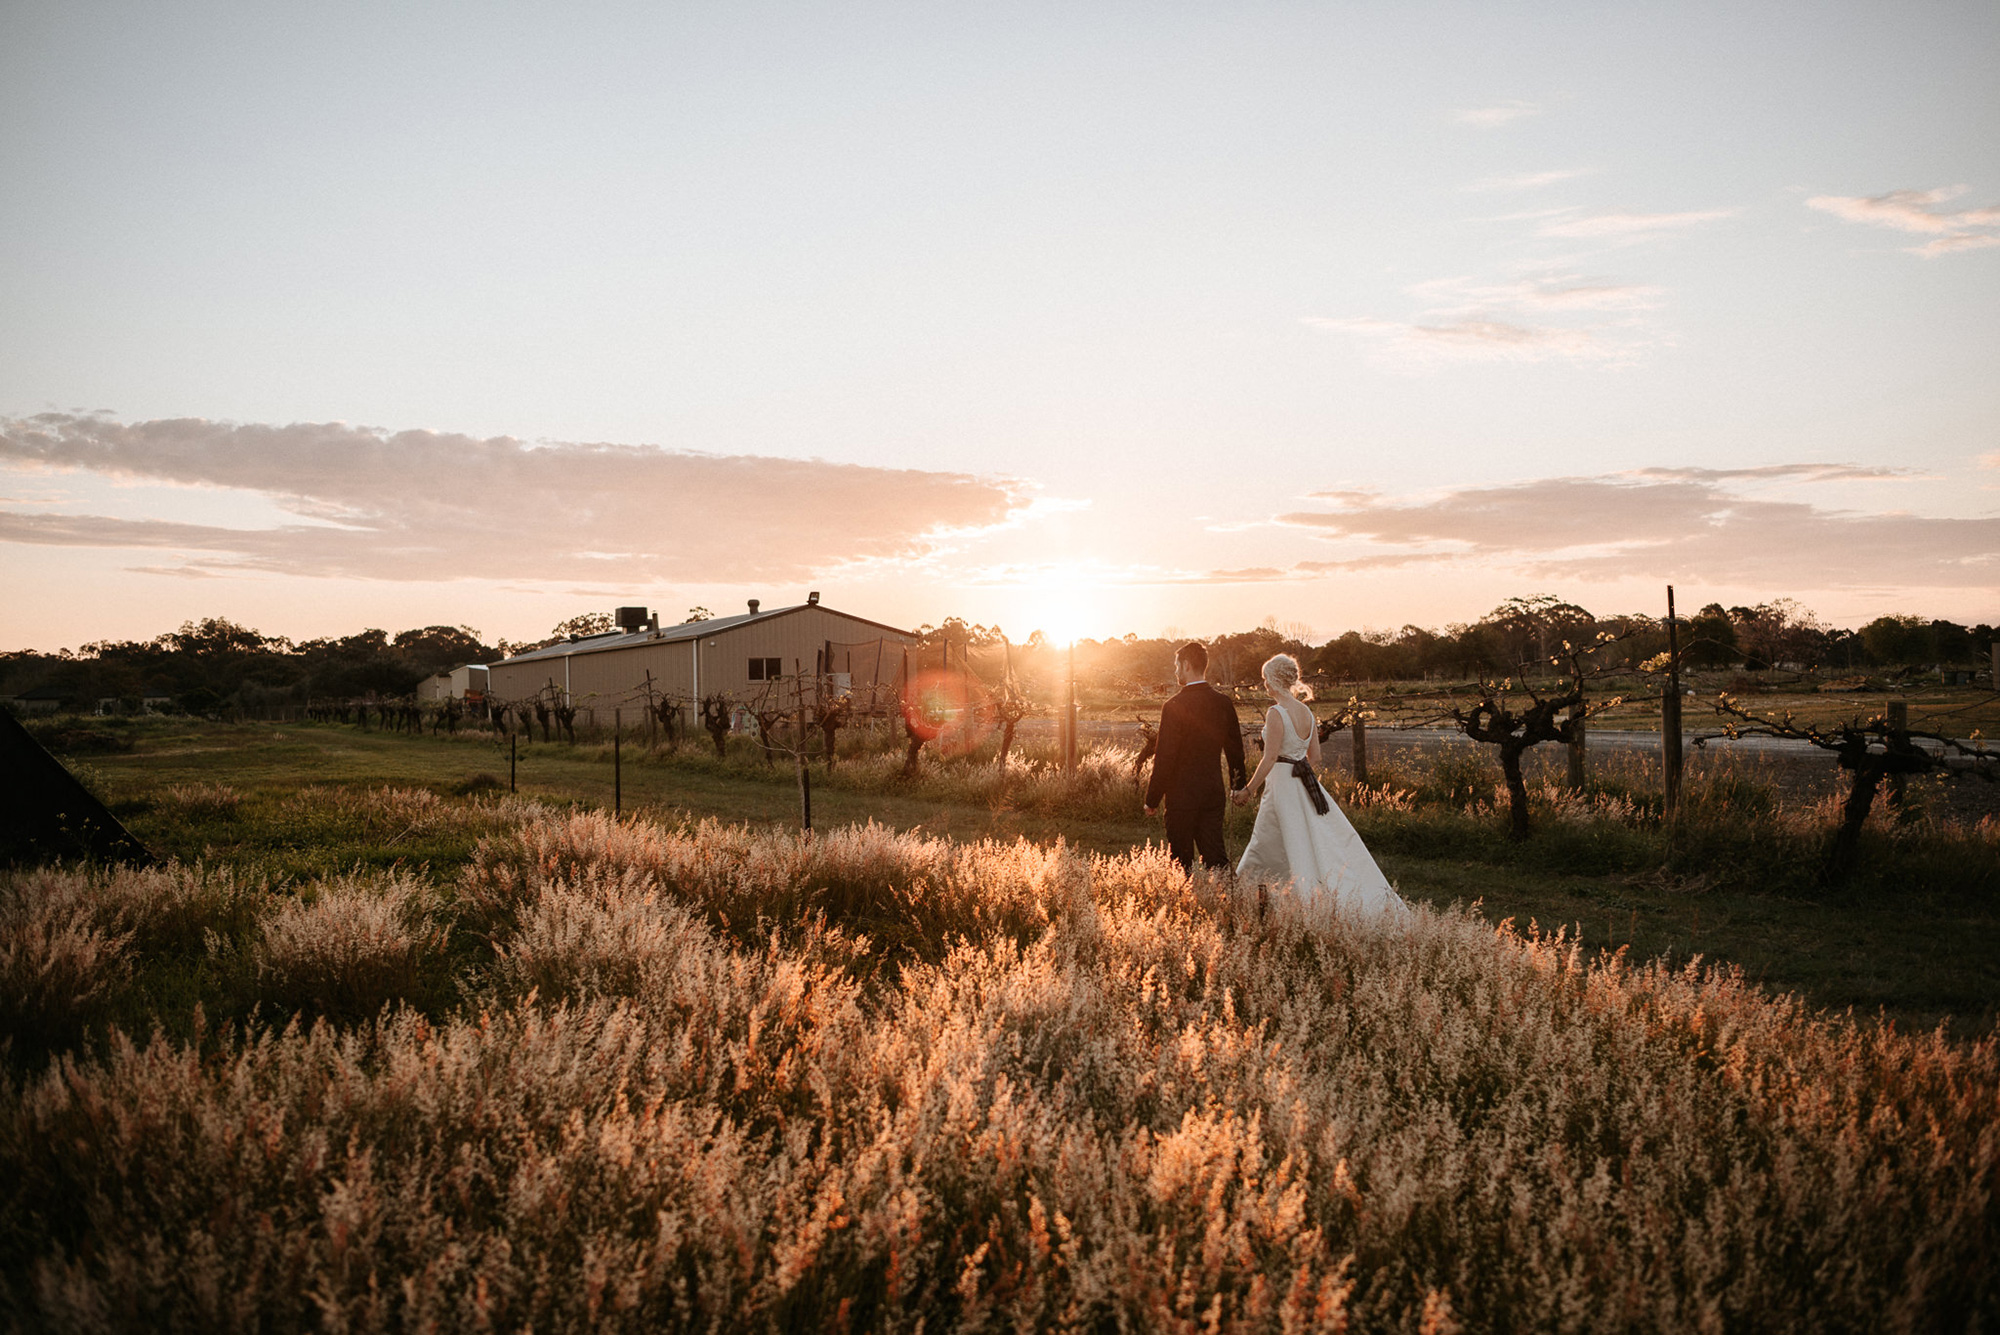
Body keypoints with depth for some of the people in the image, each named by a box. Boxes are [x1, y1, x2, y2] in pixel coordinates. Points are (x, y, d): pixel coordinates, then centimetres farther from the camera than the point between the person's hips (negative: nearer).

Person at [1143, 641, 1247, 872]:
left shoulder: (1175, 706, -15)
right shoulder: (1223, 703, 3)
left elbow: (1165, 757, -15)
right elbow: (1235, 748, 12)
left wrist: (1152, 799, -6)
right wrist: (1238, 787, 26)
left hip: (1182, 795, -5)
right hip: (1214, 793, 5)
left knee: (1181, 862, 5)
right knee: (1215, 856, 7)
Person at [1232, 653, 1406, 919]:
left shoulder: (1276, 713, -16)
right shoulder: (1306, 712, 7)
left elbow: (1270, 758, -19)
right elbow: (1315, 758, 12)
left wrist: (1249, 790, -13)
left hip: (1282, 785, -8)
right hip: (1306, 785, 8)